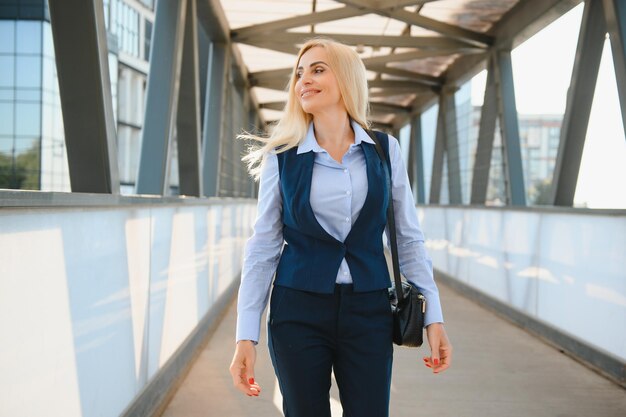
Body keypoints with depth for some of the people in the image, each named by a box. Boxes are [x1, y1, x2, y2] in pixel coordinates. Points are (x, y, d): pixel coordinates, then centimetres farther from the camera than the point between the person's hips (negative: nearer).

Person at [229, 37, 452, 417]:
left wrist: (434, 317, 0)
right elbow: (262, 248, -1)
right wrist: (246, 336, -5)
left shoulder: (385, 151, 1)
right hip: (298, 312, 0)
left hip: (369, 311, 1)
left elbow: (409, 239, 5)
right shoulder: (282, 158, -2)